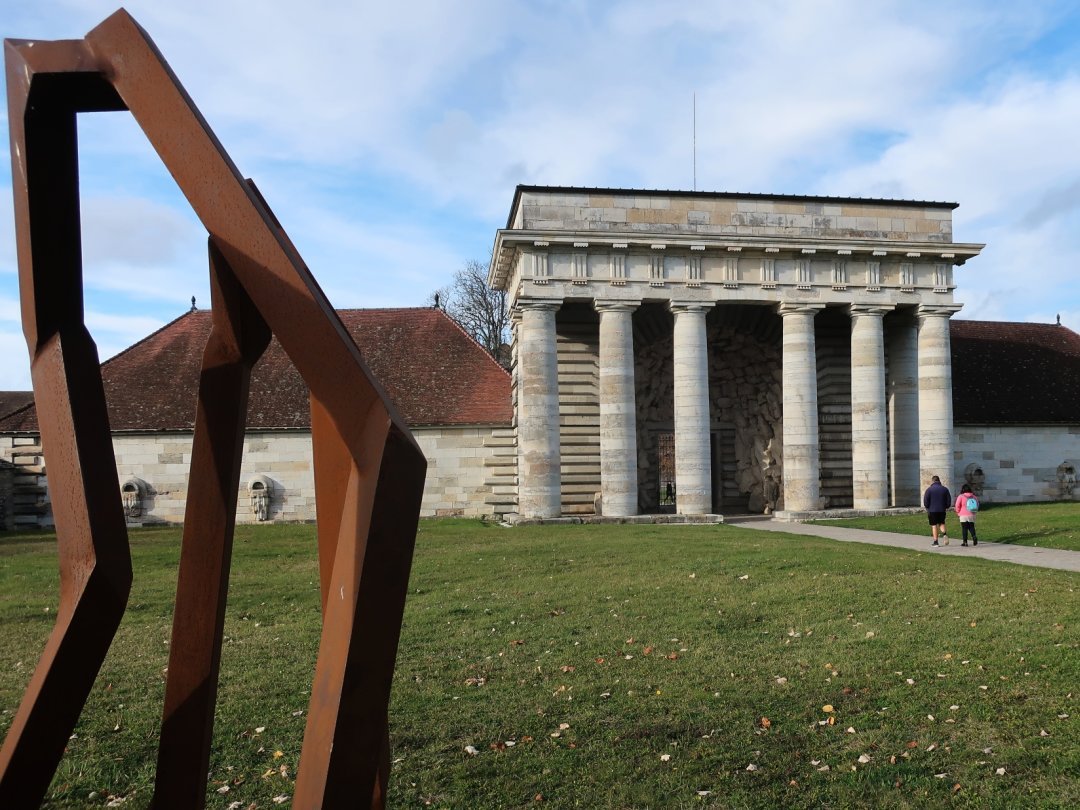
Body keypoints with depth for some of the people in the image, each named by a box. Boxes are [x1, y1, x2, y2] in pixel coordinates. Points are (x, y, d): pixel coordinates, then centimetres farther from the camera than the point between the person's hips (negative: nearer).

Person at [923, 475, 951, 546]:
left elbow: (925, 501, -8)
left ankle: (935, 541, 0)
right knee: (941, 523, 18)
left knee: (934, 525, 2)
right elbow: (949, 500, 5)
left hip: (932, 510, -3)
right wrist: (946, 507, 18)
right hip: (942, 510, 3)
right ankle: (944, 533, -11)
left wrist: (927, 508, 8)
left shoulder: (929, 489, -5)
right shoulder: (945, 489, 5)